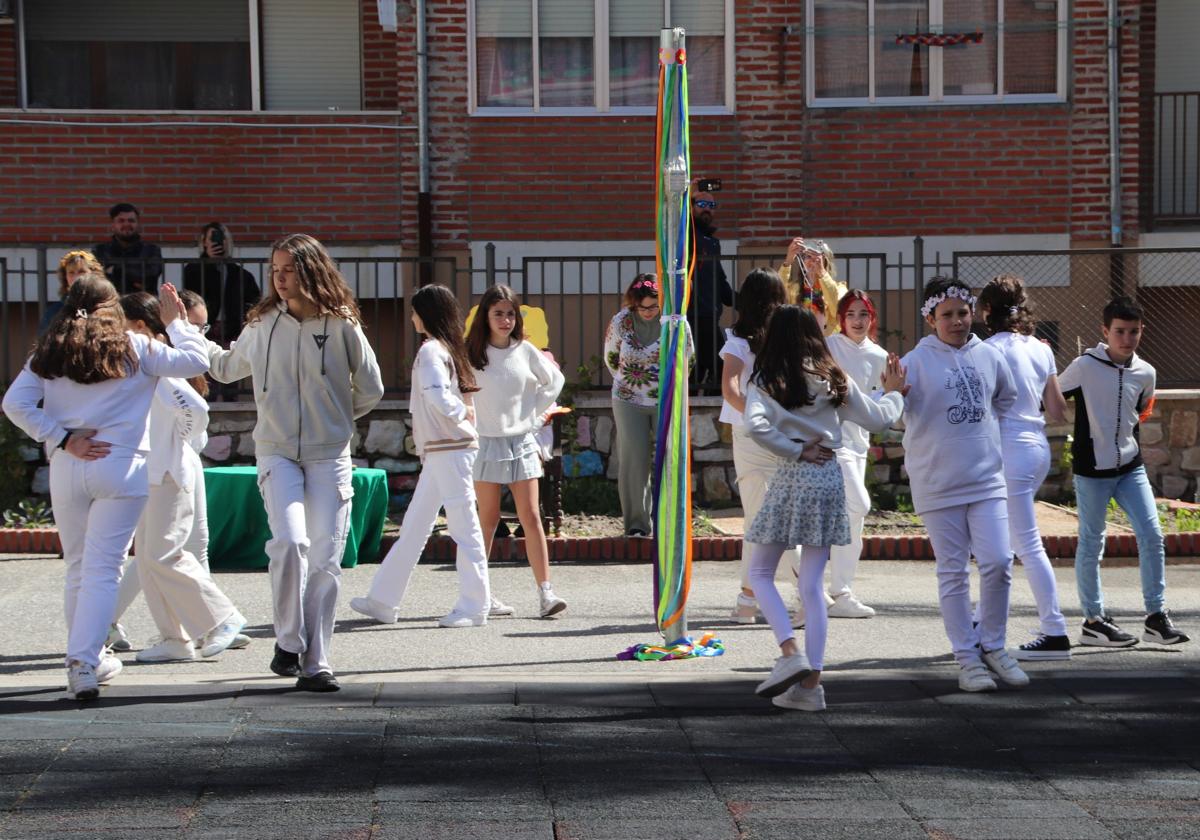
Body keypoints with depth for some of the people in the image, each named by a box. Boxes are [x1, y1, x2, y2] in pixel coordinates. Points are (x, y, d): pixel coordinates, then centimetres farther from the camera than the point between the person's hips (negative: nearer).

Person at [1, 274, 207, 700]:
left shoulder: (48, 353, 8)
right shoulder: (133, 349, 1)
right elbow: (195, 361, 2)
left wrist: (63, 439, -3)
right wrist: (176, 322, 16)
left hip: (65, 470, 3)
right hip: (121, 468, -3)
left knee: (77, 568, 15)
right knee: (102, 569, -5)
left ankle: (88, 659, 24)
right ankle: (83, 661, -16)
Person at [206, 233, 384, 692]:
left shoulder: (341, 326, -1)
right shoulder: (261, 325, 5)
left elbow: (370, 390, 11)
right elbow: (226, 367, 24)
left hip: (329, 456, 0)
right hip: (277, 453, 0)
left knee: (324, 561, -1)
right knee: (289, 542, -21)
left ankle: (315, 663, 6)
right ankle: (289, 642, -4)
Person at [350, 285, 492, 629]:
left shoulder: (430, 350, -13)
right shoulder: (447, 348, 16)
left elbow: (438, 397, -25)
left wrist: (461, 413, -10)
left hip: (448, 450, -10)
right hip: (440, 451, 10)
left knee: (464, 527, -5)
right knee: (413, 527, 12)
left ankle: (474, 607, -1)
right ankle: (383, 601, 16)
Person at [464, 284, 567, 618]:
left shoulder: (525, 350, 4)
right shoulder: (472, 354, -4)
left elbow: (554, 380, 18)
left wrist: (535, 413, 11)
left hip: (521, 441, 2)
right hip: (486, 443, -2)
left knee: (531, 517, -3)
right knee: (488, 519, 2)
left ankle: (545, 592, -7)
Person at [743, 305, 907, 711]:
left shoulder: (767, 382, -4)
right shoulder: (834, 380, 6)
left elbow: (757, 425, -22)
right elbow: (878, 420, 11)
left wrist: (796, 451, -9)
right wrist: (893, 392, 30)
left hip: (791, 478, -4)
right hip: (830, 478, 4)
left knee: (760, 573, 10)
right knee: (813, 584, 7)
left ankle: (790, 652, -10)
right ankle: (810, 682, 5)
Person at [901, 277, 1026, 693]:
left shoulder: (989, 356, 6)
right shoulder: (916, 361, -6)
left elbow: (1007, 400, 26)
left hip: (987, 479, 3)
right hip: (938, 484, -3)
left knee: (998, 563, -5)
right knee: (953, 572, 4)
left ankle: (992, 646, 13)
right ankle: (967, 658, 12)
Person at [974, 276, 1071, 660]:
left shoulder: (992, 348, -11)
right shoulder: (1041, 349, 10)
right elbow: (1058, 410, 13)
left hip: (1010, 450, -8)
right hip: (1038, 446, 8)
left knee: (1028, 545, -5)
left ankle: (1055, 634, -5)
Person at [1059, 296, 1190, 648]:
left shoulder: (1145, 372, 2)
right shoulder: (1084, 366, -12)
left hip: (1130, 466, 4)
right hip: (1091, 468, -4)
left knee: (1152, 534, -3)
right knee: (1092, 543, 3)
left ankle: (1156, 616, 6)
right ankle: (1093, 621, 12)